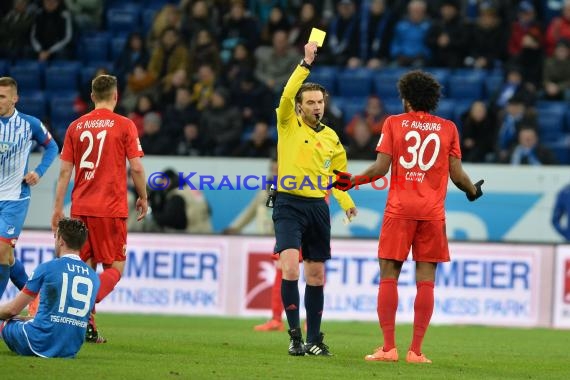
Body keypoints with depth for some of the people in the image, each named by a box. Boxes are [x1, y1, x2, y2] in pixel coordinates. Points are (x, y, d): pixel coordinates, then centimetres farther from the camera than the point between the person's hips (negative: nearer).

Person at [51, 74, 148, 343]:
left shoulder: (76, 126, 7)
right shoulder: (124, 126, -3)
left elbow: (65, 171, 7)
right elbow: (136, 168, -5)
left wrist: (58, 208, 11)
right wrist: (143, 197, 10)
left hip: (80, 208, 4)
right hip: (112, 208, -4)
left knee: (86, 266, 12)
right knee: (114, 268, 2)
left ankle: (86, 326, 6)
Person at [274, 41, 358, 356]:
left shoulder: (331, 137, 13)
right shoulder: (289, 124, 1)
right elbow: (287, 94, -17)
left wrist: (346, 202, 6)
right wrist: (306, 63, -23)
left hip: (318, 207, 5)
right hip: (289, 204, -4)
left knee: (316, 275, 7)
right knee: (290, 269, -18)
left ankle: (314, 339, 14)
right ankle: (295, 335, -12)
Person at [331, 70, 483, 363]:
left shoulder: (394, 123, 4)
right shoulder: (448, 128, 7)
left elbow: (380, 168, -3)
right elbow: (457, 175, 6)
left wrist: (351, 181, 11)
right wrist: (474, 191, 26)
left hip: (399, 208, -1)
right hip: (433, 212, 1)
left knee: (389, 275, 2)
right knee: (426, 279, 1)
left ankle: (388, 347, -5)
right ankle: (416, 350, -3)